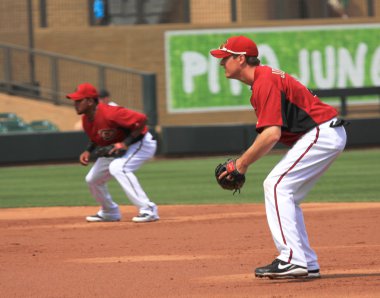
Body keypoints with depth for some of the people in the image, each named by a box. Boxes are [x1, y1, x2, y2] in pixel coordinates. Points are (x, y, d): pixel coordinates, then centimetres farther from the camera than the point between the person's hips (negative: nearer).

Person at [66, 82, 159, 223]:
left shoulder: (109, 114, -32)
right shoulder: (86, 119, -4)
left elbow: (141, 119, -35)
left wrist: (126, 143, -34)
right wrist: (88, 151, -4)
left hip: (141, 142, -10)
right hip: (115, 148, 10)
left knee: (117, 167, -36)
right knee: (92, 179, 11)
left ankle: (148, 210, -33)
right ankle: (109, 212, 35)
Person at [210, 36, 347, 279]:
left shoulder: (264, 82, -18)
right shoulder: (263, 79, 15)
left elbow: (271, 134, -25)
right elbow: (270, 133, 17)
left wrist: (243, 163, -15)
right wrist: (242, 164, 9)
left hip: (322, 133, -11)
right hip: (329, 134, 11)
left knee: (276, 185, -15)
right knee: (285, 194, 13)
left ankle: (292, 259, -22)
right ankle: (307, 263, 13)